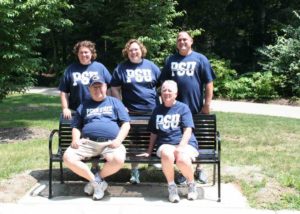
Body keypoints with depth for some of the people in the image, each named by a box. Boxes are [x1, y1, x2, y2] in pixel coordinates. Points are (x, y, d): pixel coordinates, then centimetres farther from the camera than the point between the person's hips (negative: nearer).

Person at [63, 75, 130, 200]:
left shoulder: (115, 102, 18)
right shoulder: (84, 105, 24)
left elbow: (126, 124, 10)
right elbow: (76, 126, 23)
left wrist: (118, 140, -8)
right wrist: (75, 139, 0)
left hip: (110, 143, -2)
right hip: (87, 142, 2)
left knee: (118, 160, -34)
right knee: (68, 157, -25)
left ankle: (97, 178, -4)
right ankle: (97, 182, -10)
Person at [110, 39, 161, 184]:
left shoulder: (151, 66, 6)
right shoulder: (121, 68, 2)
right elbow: (115, 88, 2)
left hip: (152, 110, 1)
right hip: (132, 111, -1)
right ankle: (134, 170, 14)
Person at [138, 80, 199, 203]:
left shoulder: (183, 108, 8)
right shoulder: (157, 110, 19)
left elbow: (188, 130, -2)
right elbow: (154, 133, 22)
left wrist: (181, 147, -16)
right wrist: (149, 151, 18)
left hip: (185, 143, -2)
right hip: (165, 144, 2)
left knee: (182, 160, -36)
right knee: (167, 155, -36)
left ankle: (191, 184, -4)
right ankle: (171, 186, -13)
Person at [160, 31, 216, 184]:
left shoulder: (200, 59, 1)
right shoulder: (170, 60, 10)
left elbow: (209, 83, -1)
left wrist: (207, 105, -6)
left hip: (196, 107, -2)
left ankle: (199, 169, 23)